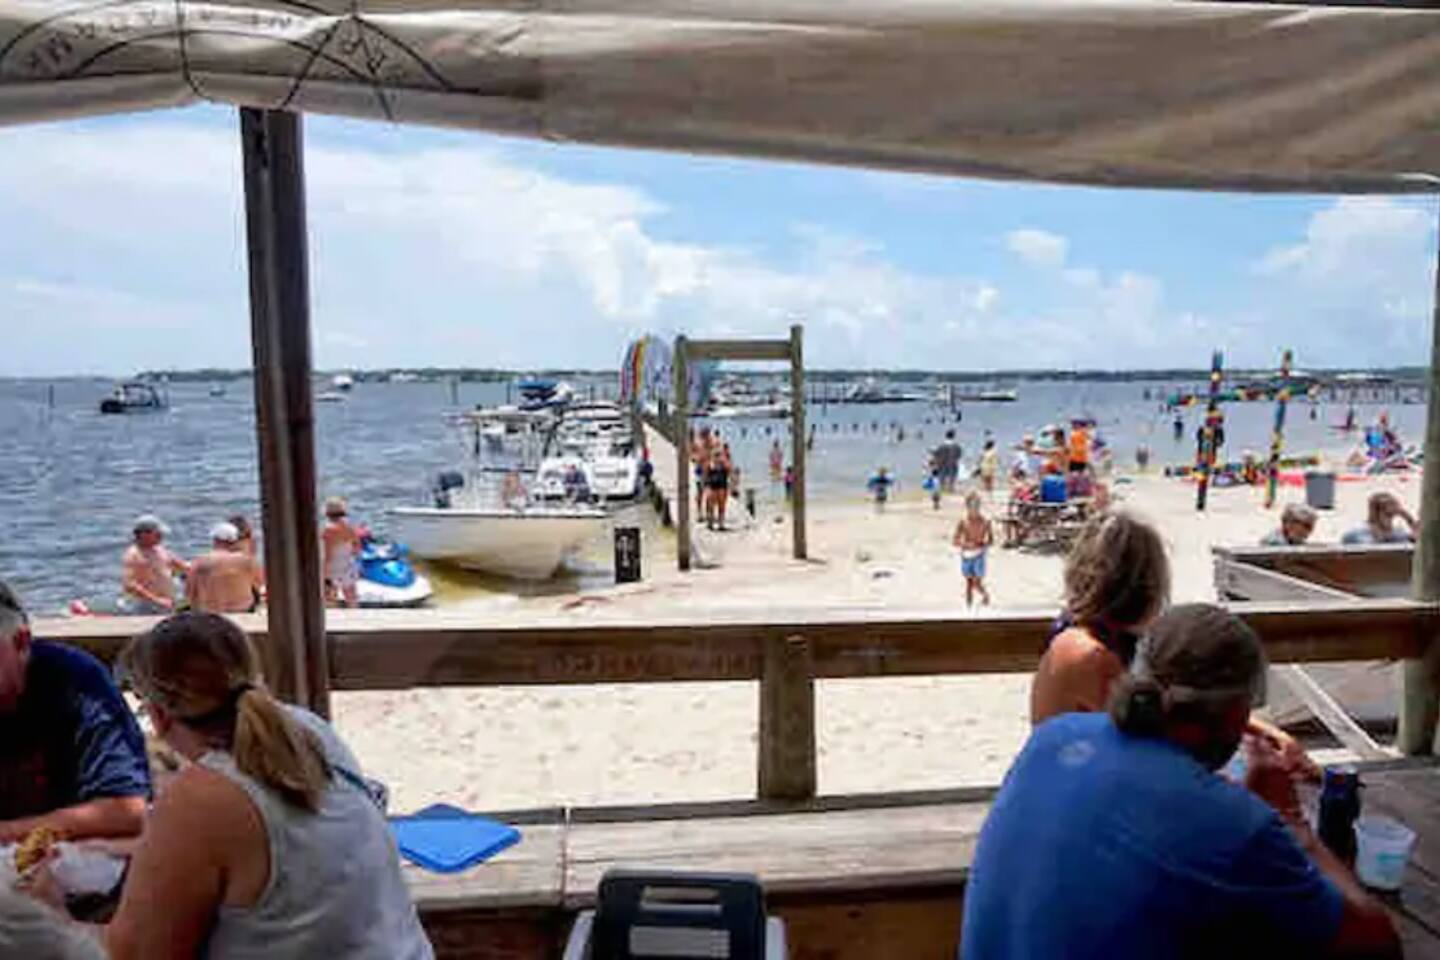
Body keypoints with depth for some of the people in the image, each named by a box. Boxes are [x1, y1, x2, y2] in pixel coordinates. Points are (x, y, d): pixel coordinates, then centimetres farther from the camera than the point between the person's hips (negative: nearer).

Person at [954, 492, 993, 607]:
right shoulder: (963, 522, -6)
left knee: (977, 583, -3)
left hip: (979, 556, -1)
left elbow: (991, 539, 2)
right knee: (968, 582, 10)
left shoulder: (985, 521, -7)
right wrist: (966, 544, -23)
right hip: (966, 556, 1)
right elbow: (955, 541, -6)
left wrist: (982, 545, -18)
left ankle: (985, 594, 31)